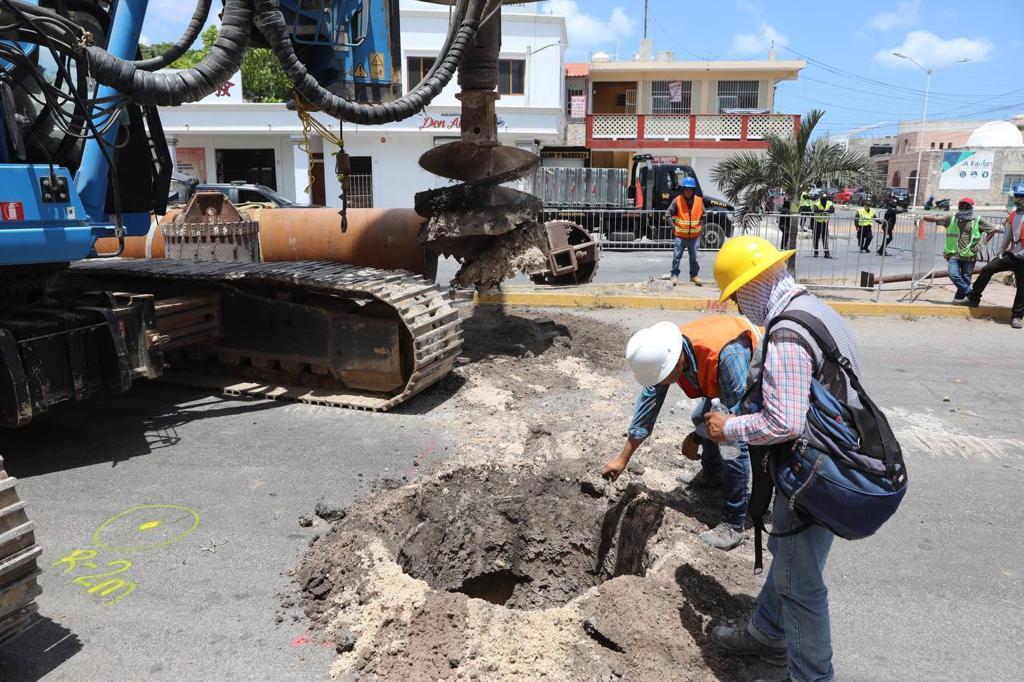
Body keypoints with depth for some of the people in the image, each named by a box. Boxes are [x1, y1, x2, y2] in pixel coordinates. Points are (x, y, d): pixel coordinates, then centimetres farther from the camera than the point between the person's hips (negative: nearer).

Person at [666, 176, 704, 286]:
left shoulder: (699, 201, 3)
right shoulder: (677, 200, -5)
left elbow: (703, 215, 14)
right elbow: (668, 213, -1)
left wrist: (701, 227, 6)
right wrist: (673, 227, -6)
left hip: (694, 235, 2)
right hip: (680, 235, -2)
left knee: (694, 256, 11)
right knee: (677, 255, -3)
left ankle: (694, 275, 23)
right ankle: (675, 275, 7)